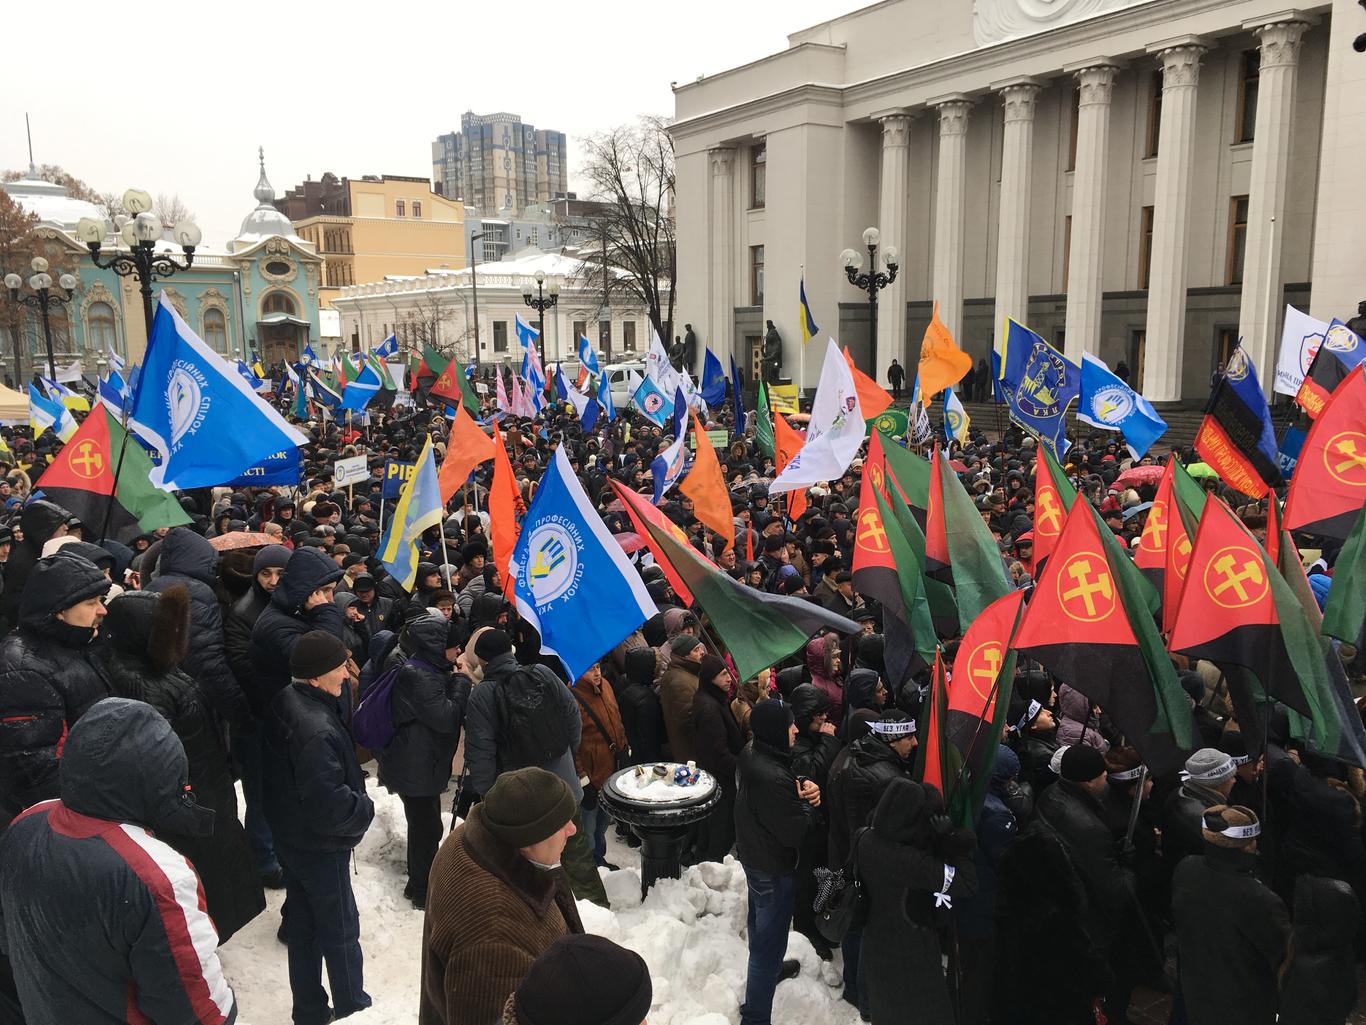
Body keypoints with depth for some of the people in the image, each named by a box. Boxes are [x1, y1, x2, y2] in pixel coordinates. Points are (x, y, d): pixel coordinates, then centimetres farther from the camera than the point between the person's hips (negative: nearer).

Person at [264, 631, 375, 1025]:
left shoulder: (285, 701, -5)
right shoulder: (316, 730, -34)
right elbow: (328, 804, -32)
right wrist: (364, 809, -14)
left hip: (289, 835, 9)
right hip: (320, 847, -9)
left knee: (302, 925, 20)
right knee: (341, 931, 11)